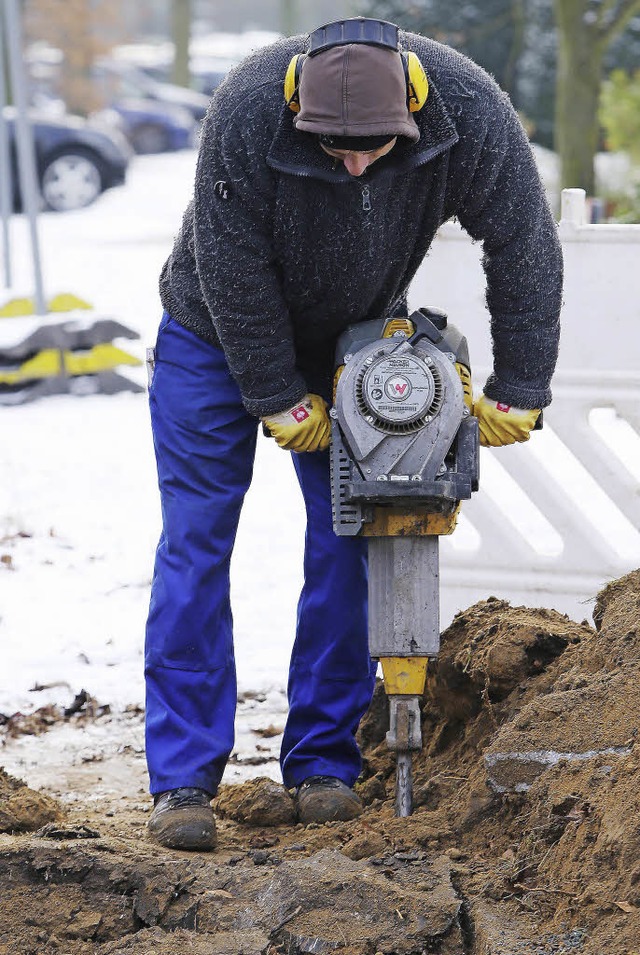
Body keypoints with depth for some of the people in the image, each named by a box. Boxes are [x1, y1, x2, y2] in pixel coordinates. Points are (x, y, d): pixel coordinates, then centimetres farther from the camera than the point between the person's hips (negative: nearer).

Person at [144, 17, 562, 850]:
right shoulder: (246, 116, -37)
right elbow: (232, 272, -26)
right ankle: (183, 779, -4)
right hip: (223, 335, -2)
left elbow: (525, 250, -17)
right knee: (195, 543, -6)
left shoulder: (469, 111, -30)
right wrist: (280, 402, -17)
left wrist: (516, 397, -12)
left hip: (354, 339, 2)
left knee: (347, 547, -2)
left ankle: (324, 762, 7)